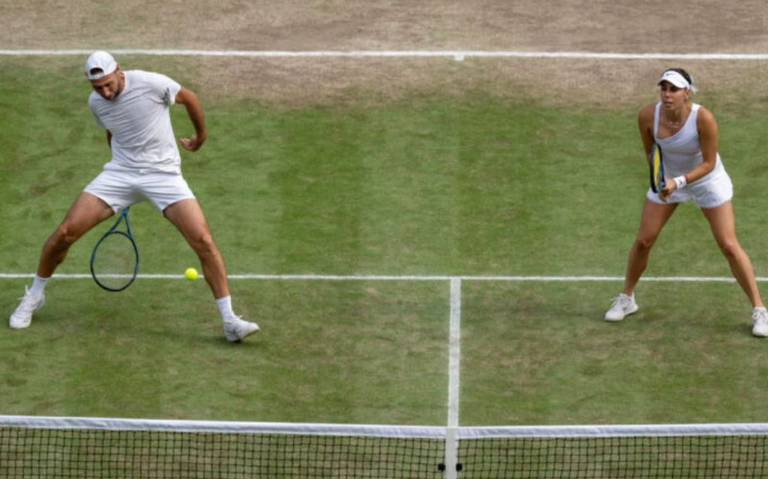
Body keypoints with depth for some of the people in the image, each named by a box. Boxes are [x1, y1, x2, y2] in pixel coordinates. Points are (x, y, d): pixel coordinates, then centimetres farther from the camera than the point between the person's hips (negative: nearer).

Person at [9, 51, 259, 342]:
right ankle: (34, 297, 18)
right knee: (66, 232, -7)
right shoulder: (96, 103, 0)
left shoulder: (151, 84, -16)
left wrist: (201, 136, 17)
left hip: (164, 175, -3)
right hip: (119, 174, 3)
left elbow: (190, 99, 3)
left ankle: (230, 322, -9)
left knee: (203, 240, -17)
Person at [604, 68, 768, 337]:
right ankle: (626, 299, 25)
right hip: (667, 179, 3)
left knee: (729, 246, -6)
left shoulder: (703, 119, -32)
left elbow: (708, 163, -24)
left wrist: (679, 182, -34)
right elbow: (650, 152, -2)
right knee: (643, 241, 2)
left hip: (706, 180, -3)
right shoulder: (648, 117, -23)